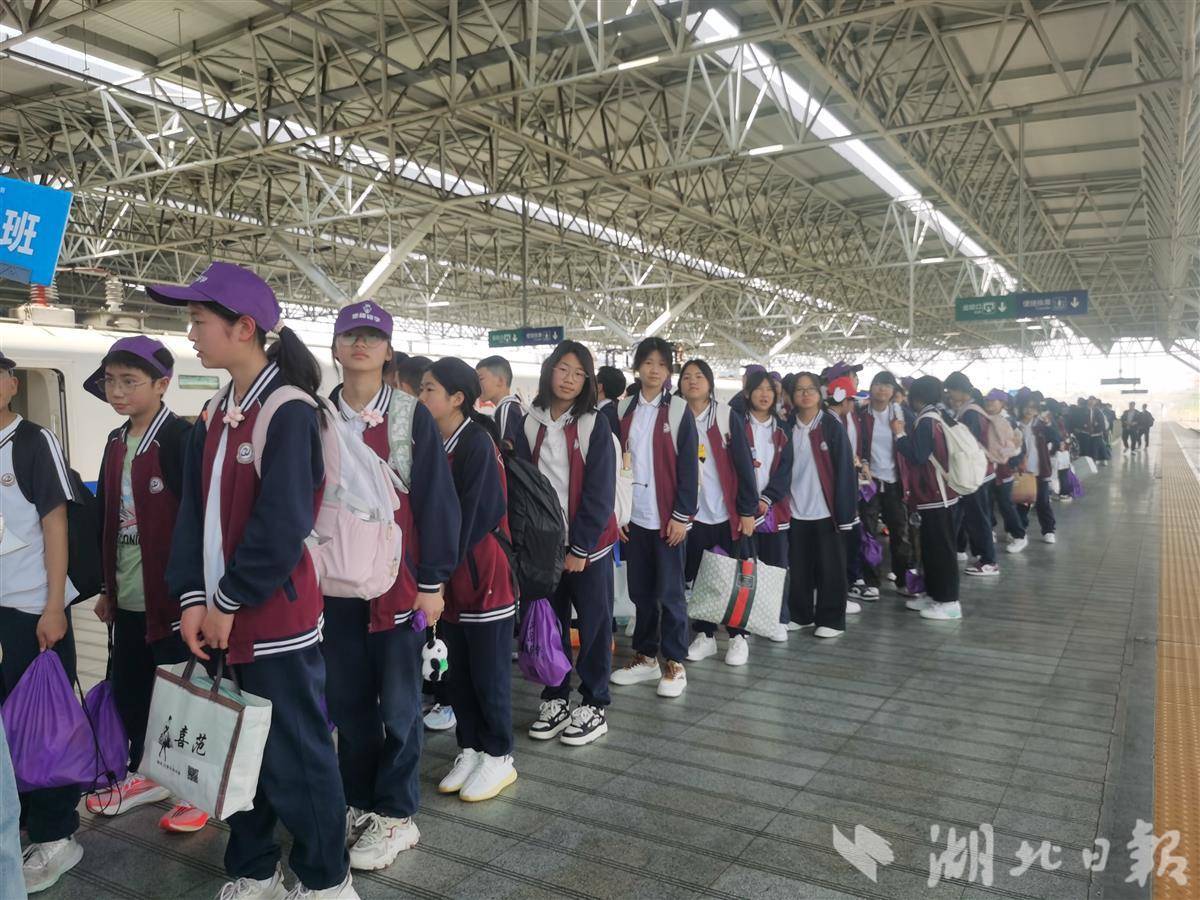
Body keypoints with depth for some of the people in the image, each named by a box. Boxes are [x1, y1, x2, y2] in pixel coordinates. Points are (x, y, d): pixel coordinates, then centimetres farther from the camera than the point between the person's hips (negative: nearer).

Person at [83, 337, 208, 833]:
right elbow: (108, 520, 16)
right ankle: (144, 774, 38)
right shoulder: (116, 443, 11)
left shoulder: (180, 439, -13)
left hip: (172, 593, -8)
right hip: (128, 596, 8)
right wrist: (107, 587, 17)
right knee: (128, 688, 19)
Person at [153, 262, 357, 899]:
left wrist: (230, 600, -13)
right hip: (220, 617, 8)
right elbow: (194, 511, 8)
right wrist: (193, 597, -3)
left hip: (277, 616, -8)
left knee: (296, 753, 4)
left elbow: (283, 525, -19)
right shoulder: (213, 417, 11)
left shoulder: (290, 412, -14)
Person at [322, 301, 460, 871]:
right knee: (347, 700, 13)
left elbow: (436, 500, -5)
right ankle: (360, 804, 30)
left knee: (398, 702, 5)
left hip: (398, 581, -3)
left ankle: (396, 816, 19)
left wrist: (432, 581, -9)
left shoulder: (412, 416, -4)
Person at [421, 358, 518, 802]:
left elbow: (475, 514, -19)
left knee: (489, 671, 5)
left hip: (483, 573, -7)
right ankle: (470, 749, 30)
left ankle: (498, 757, 20)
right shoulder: (432, 443, 7)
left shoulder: (477, 443, -15)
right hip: (449, 577, 7)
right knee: (458, 670, 15)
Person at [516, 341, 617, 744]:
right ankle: (554, 699, 26)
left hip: (588, 543, -3)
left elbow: (600, 492, -9)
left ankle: (594, 706, 18)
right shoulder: (529, 423, 4)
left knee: (594, 622, 5)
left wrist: (580, 546, -13)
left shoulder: (595, 424, -5)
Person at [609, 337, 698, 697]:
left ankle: (675, 663, 12)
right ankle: (646, 656, 23)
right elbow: (615, 463, 9)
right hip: (633, 515, 4)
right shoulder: (623, 410, 9)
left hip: (666, 516, -4)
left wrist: (682, 515, -11)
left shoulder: (679, 411, -2)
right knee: (641, 589, 11)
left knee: (669, 591, 1)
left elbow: (688, 467, -6)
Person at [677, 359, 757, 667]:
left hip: (727, 512, -2)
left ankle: (738, 637, 18)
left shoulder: (727, 416, -2)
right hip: (692, 512, 2)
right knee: (695, 577, 7)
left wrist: (748, 509, -7)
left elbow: (743, 464, -3)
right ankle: (704, 636, 21)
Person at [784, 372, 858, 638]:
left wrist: (845, 510, -11)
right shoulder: (788, 427, 4)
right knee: (798, 567, 11)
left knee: (830, 567, 5)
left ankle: (831, 619, 16)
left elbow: (845, 469, -7)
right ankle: (800, 614, 25)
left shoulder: (832, 425, -5)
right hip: (795, 510, 3)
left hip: (826, 510, -3)